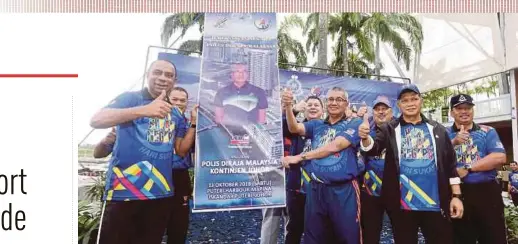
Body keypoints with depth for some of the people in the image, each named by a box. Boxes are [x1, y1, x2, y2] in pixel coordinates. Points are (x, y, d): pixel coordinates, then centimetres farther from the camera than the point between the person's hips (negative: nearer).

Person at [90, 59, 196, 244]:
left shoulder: (175, 115, 13)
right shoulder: (130, 98, -4)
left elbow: (181, 150, 14)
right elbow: (96, 120, -21)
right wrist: (143, 110, -35)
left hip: (161, 193, 5)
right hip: (123, 192, -5)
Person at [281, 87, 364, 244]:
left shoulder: (354, 124, -1)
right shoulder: (316, 125, 13)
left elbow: (334, 146, -13)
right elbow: (294, 128, -2)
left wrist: (300, 157, -14)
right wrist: (288, 106, -19)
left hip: (343, 190, -3)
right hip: (315, 189, 4)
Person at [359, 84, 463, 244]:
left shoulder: (437, 130, 9)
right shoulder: (389, 129, 5)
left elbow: (451, 164, 9)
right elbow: (373, 149, -11)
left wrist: (456, 196, 4)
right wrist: (365, 138, -33)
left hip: (435, 202, 1)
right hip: (403, 203, -1)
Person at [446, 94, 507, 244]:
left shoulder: (488, 132, 5)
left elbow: (500, 158, -9)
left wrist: (467, 168, -13)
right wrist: (453, 142, -21)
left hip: (487, 192, 0)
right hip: (457, 193, 1)